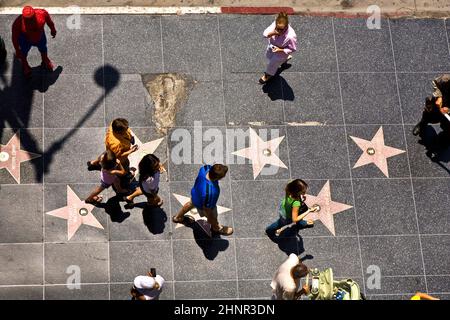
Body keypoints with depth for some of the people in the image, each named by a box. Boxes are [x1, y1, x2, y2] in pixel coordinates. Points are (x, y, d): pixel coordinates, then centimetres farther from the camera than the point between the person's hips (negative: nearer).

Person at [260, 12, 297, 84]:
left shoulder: (290, 36, -45)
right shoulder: (275, 24, -32)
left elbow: (293, 49, -27)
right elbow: (265, 33, -21)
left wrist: (280, 50, -37)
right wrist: (272, 33, -44)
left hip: (281, 53, -6)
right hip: (272, 46, 6)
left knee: (272, 64, 22)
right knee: (268, 56, 37)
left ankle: (268, 75, 58)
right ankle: (285, 59, 65)